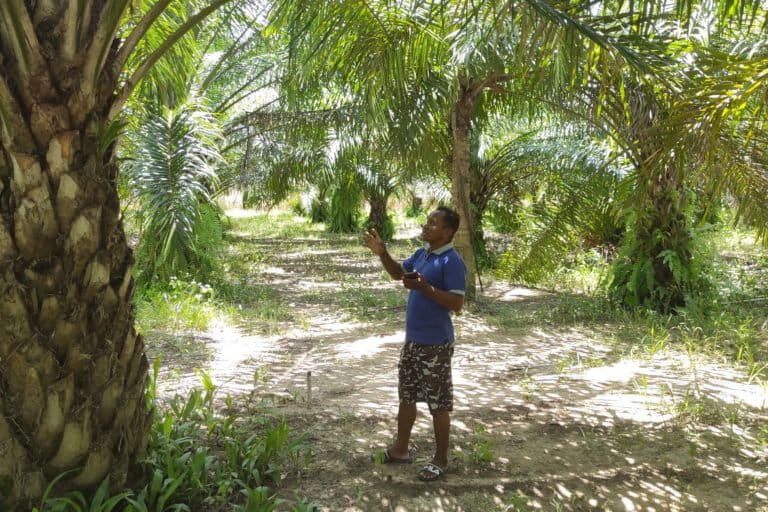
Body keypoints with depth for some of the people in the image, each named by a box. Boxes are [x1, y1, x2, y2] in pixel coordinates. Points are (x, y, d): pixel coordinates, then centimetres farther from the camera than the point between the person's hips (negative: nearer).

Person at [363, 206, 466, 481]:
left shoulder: (452, 262, -18)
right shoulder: (422, 254, 8)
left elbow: (456, 303, -22)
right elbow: (397, 273, 21)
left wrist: (424, 287, -30)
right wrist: (382, 252, 4)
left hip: (436, 344, -9)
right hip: (413, 339, 9)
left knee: (438, 403, 4)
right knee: (406, 396, 19)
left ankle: (440, 459, 20)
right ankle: (400, 449, 35)